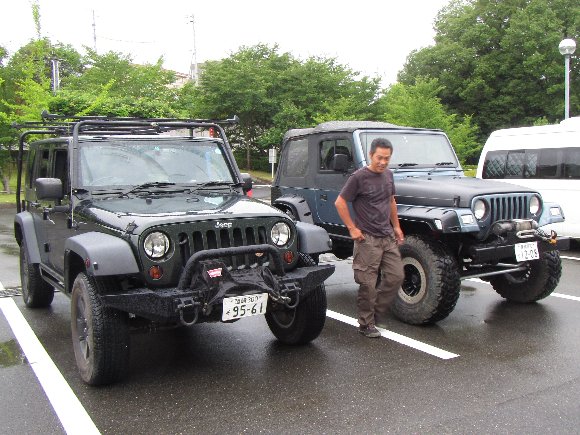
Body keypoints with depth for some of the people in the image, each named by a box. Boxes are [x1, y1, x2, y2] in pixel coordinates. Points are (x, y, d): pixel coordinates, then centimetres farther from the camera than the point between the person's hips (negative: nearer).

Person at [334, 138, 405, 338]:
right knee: (368, 284, -3)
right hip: (367, 239, -7)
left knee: (396, 276, 6)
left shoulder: (388, 175, 10)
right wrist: (352, 229, -11)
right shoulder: (359, 177, -11)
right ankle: (366, 324, 12)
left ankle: (374, 312, 22)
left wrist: (396, 226, 19)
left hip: (388, 237, 7)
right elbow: (340, 203, -10)